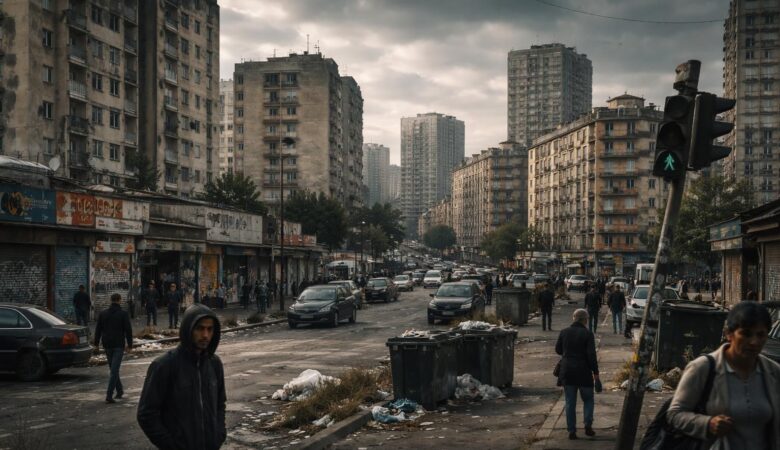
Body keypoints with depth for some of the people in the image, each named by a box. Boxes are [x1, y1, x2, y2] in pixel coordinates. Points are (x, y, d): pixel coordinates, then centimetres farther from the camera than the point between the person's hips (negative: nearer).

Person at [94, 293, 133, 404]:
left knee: (113, 369, 18)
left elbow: (98, 329, 10)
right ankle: (109, 395, -13)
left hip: (107, 345, 4)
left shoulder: (103, 314, 6)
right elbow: (128, 330, -8)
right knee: (114, 370, -6)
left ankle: (120, 391, 26)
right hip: (119, 345, -4)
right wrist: (130, 344, -1)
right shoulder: (123, 314, -7)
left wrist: (96, 343, 18)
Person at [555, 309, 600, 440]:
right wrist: (596, 374, -8)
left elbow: (558, 350, 10)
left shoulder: (564, 332, 0)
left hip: (567, 371, 3)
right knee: (588, 400, 16)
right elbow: (591, 355, -13)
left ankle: (571, 430, 8)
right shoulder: (587, 334, -10)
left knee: (570, 402, 9)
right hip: (583, 372, -3)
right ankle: (588, 425, 3)